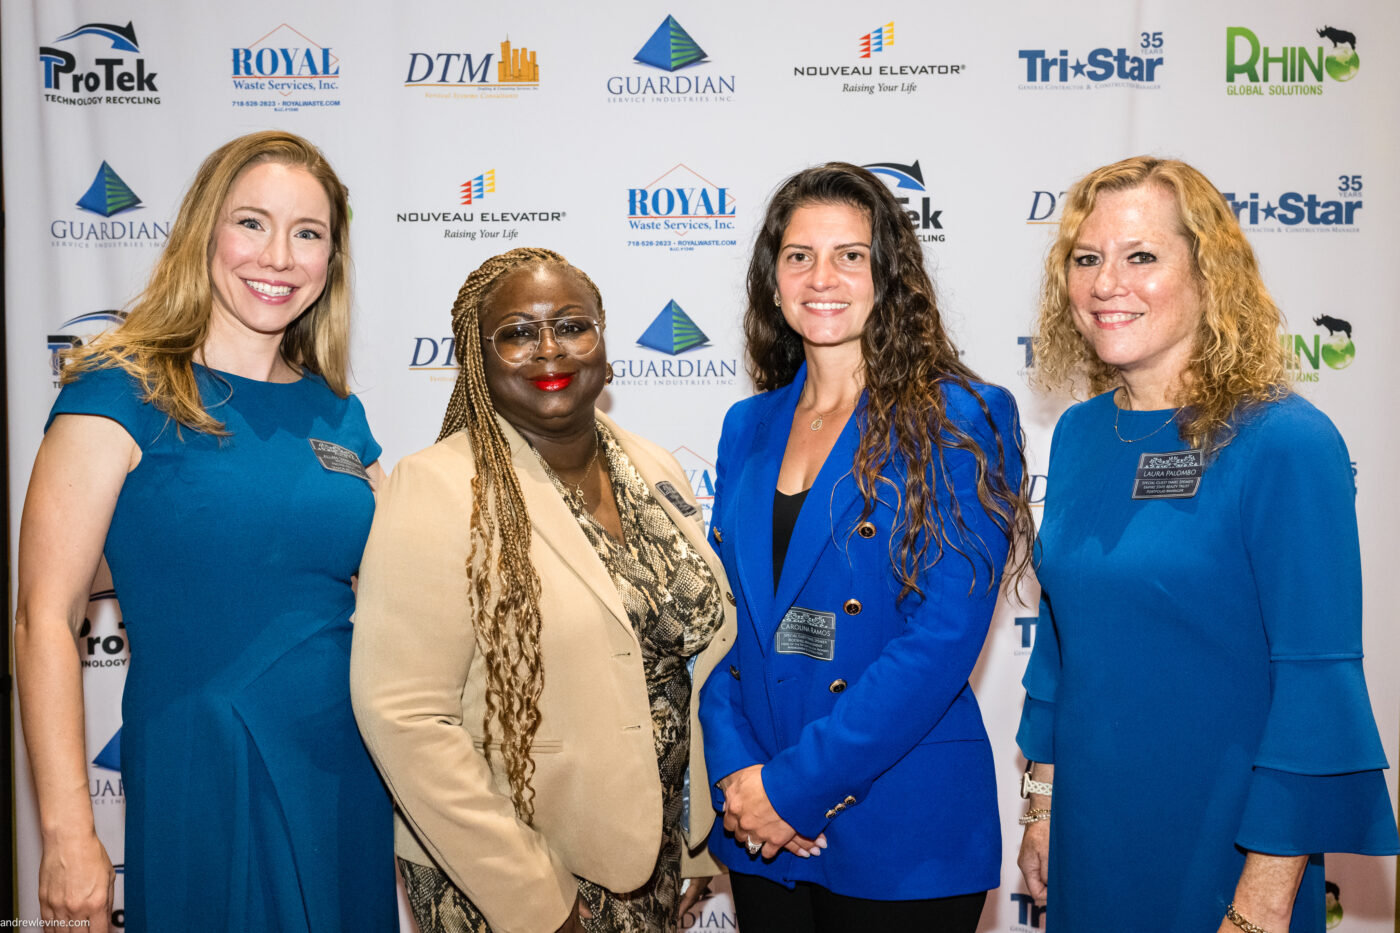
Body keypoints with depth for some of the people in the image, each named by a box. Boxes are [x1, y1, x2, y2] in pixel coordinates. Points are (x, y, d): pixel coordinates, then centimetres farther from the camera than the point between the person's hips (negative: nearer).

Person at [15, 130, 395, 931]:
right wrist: (68, 834, -16)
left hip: (351, 778, 5)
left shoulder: (338, 414, 6)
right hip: (202, 779, -5)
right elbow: (45, 619, -12)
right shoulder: (125, 394, -9)